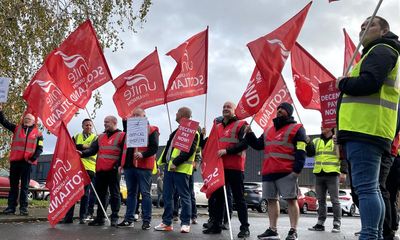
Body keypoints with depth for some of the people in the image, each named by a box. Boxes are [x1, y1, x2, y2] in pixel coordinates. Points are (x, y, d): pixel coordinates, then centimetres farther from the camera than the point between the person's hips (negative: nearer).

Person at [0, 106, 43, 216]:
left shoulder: (37, 133, 6)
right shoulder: (16, 128, 12)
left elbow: (39, 148, 3)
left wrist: (33, 158, -11)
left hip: (27, 162, -2)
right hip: (15, 160, 2)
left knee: (25, 186, 3)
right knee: (13, 185, 6)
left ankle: (23, 207, 5)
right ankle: (11, 206, 10)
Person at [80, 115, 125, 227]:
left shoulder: (122, 135, 0)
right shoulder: (100, 137, 20)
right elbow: (92, 149, 10)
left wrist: (118, 165, -17)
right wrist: (82, 153, -8)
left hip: (113, 170, -6)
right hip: (100, 170, 6)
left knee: (114, 194, -1)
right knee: (101, 194, 10)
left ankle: (114, 218, 4)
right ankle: (100, 218, 17)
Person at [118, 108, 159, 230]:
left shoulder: (151, 130, -2)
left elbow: (154, 147, -12)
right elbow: (125, 147, 22)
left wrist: (143, 154, -24)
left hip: (143, 166, -6)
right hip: (129, 165, 7)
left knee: (145, 193, -2)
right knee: (131, 193, 12)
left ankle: (146, 221, 2)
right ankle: (129, 219, 18)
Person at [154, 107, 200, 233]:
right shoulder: (178, 131, 23)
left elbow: (189, 150, -19)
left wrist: (175, 163, -22)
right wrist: (162, 163, 19)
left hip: (180, 168, -9)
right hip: (169, 166, 9)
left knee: (184, 195, -2)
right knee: (167, 195, 9)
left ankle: (185, 223, 5)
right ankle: (167, 222, 16)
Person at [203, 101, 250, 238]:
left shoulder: (241, 125, 0)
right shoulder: (217, 127, 20)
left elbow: (244, 143, -14)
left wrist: (226, 151, -21)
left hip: (234, 167, -6)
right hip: (219, 166, 6)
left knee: (239, 198, -3)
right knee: (218, 196, 10)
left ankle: (245, 227, 3)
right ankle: (216, 225, 18)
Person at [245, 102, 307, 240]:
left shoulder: (297, 128, 4)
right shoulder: (268, 131, 25)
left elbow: (301, 151, -6)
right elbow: (257, 145, 26)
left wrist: (297, 170, -16)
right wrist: (249, 134, 11)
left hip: (287, 172, -7)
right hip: (268, 172, 7)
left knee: (291, 200, -4)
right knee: (271, 200, 8)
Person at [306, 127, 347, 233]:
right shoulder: (316, 141, 16)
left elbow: (344, 157, -1)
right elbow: (310, 153, 3)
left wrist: (343, 172, -10)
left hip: (332, 174, -5)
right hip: (319, 174, 5)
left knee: (335, 200, -3)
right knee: (321, 200, 9)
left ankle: (337, 224, 3)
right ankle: (320, 223, 14)